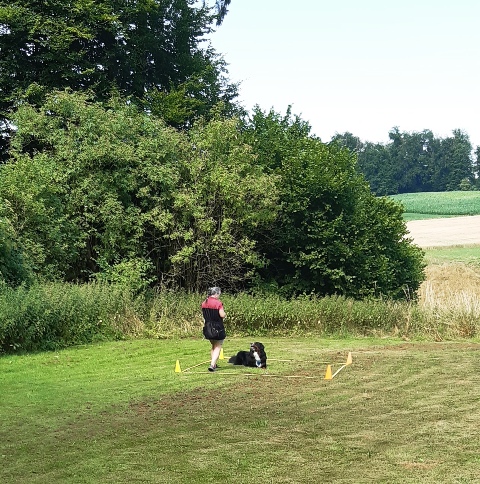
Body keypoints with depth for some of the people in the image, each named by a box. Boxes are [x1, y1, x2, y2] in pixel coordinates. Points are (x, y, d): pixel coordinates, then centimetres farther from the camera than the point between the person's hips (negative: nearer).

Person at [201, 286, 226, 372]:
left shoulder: (204, 303, 5)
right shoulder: (218, 303, -15)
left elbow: (203, 316, 11)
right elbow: (222, 315, -18)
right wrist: (224, 313, 1)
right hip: (218, 328, -6)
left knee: (213, 346, 23)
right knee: (218, 347, 2)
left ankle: (213, 364, 28)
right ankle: (212, 365, -11)